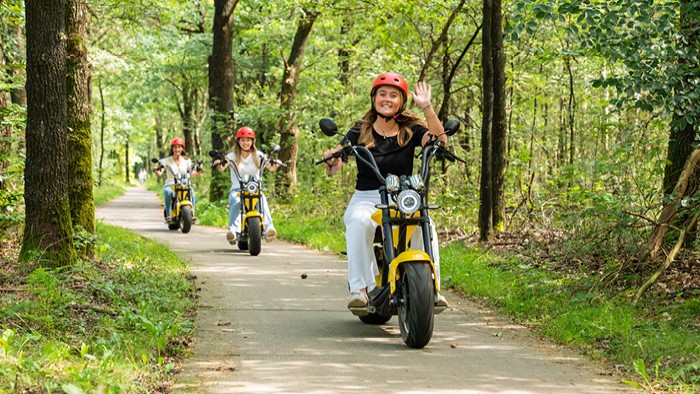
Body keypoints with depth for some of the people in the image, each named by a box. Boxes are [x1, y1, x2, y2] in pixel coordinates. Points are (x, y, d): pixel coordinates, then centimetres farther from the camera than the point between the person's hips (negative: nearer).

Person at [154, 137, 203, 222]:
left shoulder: (186, 160, 12)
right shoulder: (167, 160, 6)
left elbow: (193, 173, 4)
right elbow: (159, 173, -4)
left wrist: (199, 171, -17)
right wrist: (156, 171, -26)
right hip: (170, 185, -1)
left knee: (191, 191, -31)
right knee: (167, 192, -36)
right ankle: (168, 214, -34)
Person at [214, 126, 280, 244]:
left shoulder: (258, 156, 8)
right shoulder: (233, 156, 7)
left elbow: (270, 167, -7)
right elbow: (222, 167, -11)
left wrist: (274, 165, -30)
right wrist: (219, 164, -34)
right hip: (237, 190, 0)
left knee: (262, 199, -32)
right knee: (236, 202, -34)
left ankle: (268, 228, -46)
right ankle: (233, 230, -49)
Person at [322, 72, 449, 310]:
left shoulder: (410, 130, 8)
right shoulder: (360, 132, 6)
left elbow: (440, 141, -12)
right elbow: (333, 169, -4)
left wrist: (426, 107, -16)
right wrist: (331, 158, -28)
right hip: (366, 200, -1)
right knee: (359, 222, -36)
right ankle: (359, 288, -36)